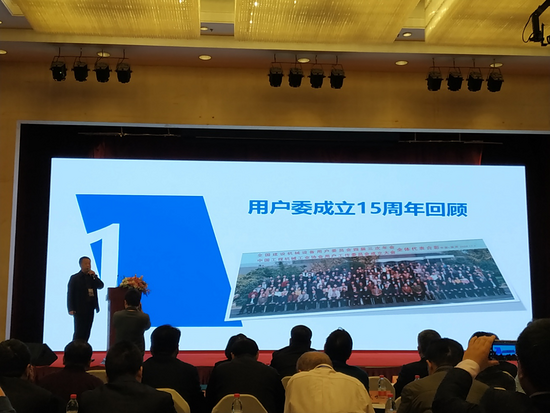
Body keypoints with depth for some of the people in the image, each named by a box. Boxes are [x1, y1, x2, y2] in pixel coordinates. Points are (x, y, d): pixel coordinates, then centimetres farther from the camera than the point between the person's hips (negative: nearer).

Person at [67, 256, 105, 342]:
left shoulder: (92, 277, 14)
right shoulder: (75, 278, -1)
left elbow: (101, 286, 2)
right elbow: (70, 294, -5)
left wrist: (94, 276, -10)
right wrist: (71, 309, -13)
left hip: (90, 309, 5)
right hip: (80, 310, -5)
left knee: (86, 332, 6)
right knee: (78, 332, -5)